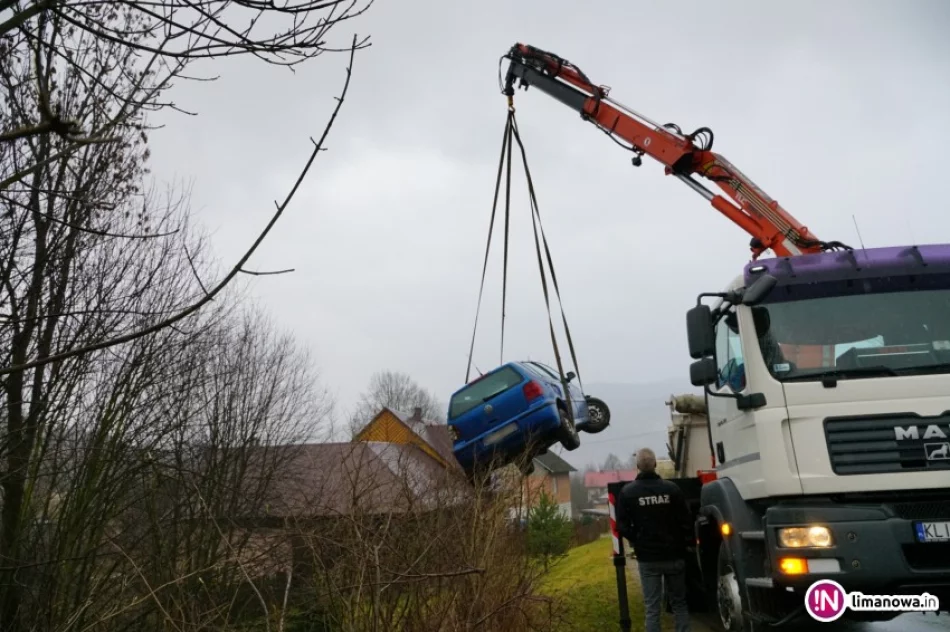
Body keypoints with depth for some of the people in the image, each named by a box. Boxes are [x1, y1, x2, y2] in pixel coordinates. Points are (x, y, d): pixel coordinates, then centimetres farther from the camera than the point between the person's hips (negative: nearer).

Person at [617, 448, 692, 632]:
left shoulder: (627, 492, -9)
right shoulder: (672, 488, -8)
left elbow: (623, 526, -9)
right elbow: (686, 522, -5)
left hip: (647, 558, -1)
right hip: (674, 555, 1)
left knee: (652, 608, 5)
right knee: (679, 603, 15)